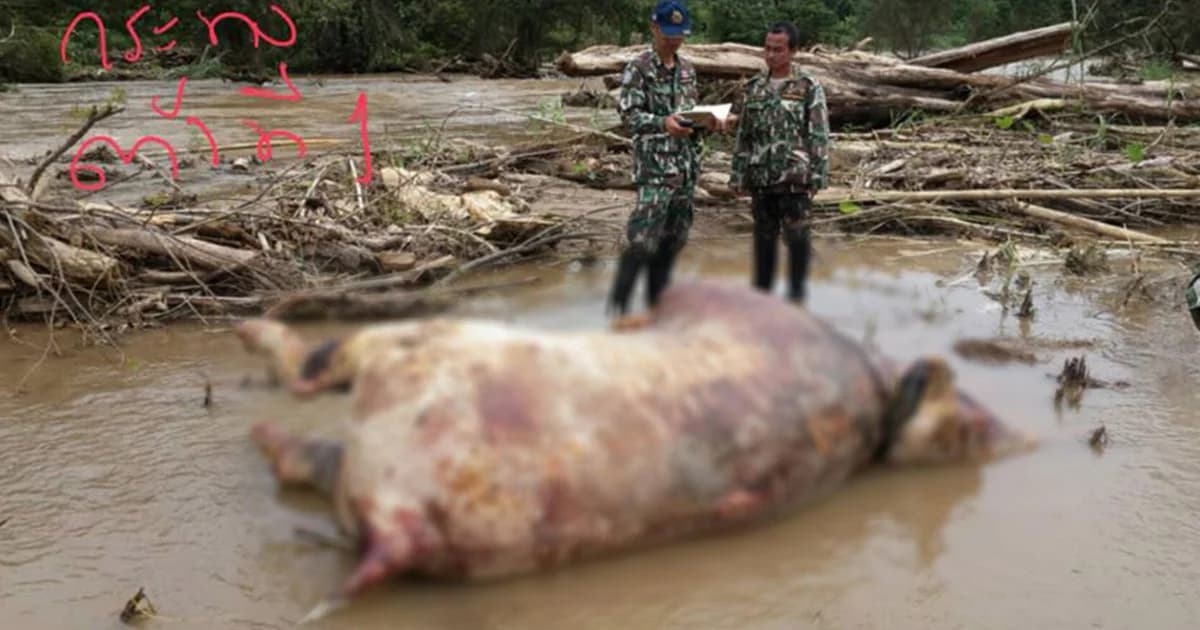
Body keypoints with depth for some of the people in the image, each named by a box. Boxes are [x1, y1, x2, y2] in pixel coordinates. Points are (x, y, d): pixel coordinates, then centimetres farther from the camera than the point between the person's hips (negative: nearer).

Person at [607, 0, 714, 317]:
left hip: (686, 166, 7)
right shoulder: (638, 68, -5)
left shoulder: (688, 69, 15)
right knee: (643, 238, -12)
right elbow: (628, 114, -12)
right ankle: (618, 303, -2)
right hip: (655, 166, -7)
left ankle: (658, 304, 19)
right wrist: (662, 123, -26)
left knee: (672, 238, 9)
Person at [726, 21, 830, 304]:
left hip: (794, 175, -4)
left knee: (796, 235, 1)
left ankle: (796, 292, 11)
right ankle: (762, 289, 20)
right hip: (760, 175, 4)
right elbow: (743, 134, 12)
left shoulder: (808, 87, -3)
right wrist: (737, 174, 9)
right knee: (764, 234, 11)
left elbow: (819, 135, -6)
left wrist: (817, 174, -12)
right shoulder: (753, 87, 9)